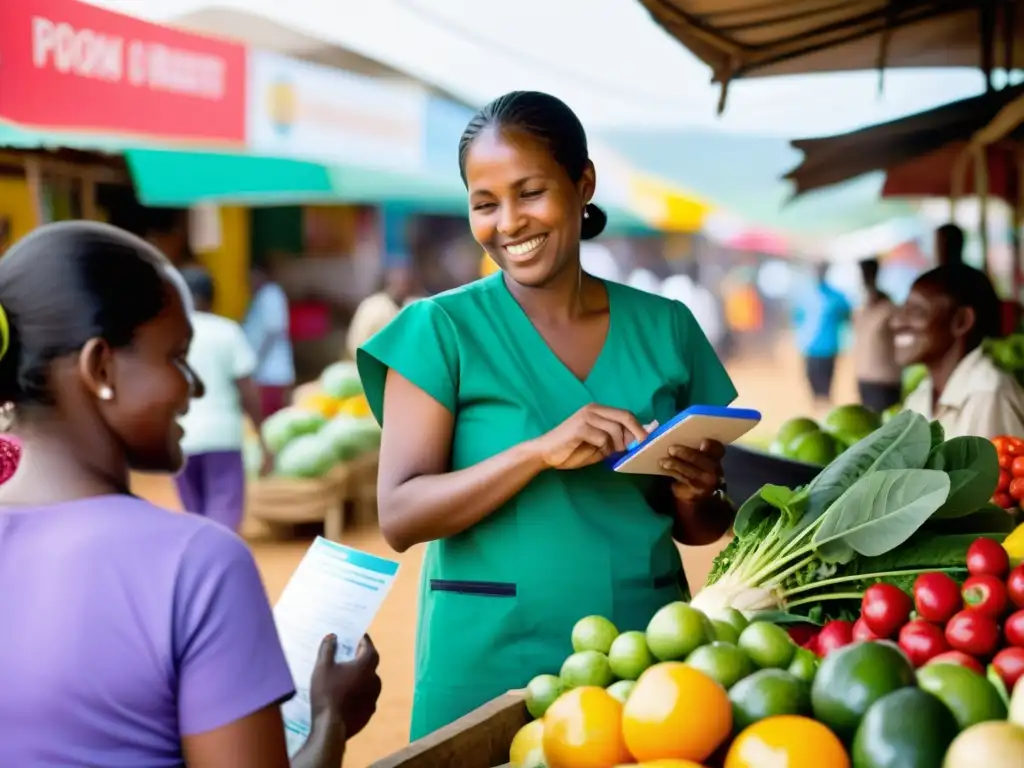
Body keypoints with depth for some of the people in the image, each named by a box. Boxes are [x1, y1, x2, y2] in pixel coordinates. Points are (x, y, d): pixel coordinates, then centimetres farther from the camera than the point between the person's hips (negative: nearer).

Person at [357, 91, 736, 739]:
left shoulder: (665, 326, 3)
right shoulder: (442, 329, -5)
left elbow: (702, 528, 10)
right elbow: (400, 517, -13)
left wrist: (695, 496, -12)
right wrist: (541, 451, -24)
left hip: (646, 652, 3)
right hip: (493, 663, -2)